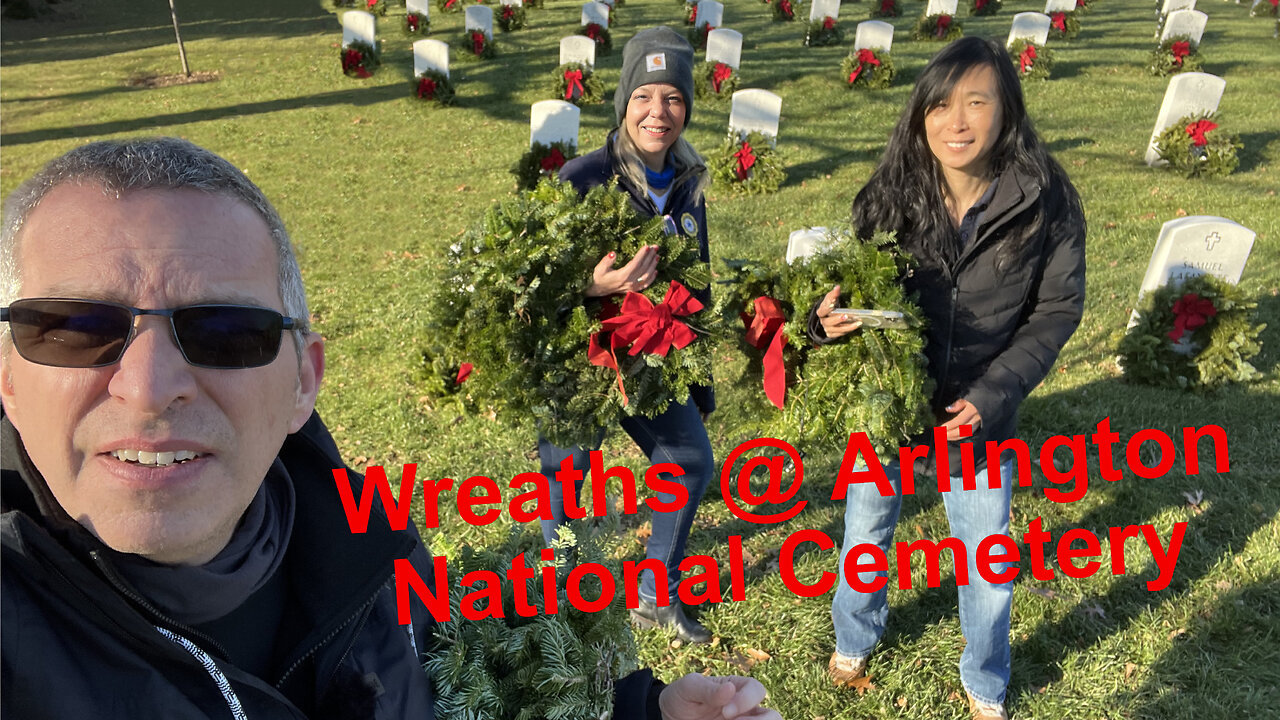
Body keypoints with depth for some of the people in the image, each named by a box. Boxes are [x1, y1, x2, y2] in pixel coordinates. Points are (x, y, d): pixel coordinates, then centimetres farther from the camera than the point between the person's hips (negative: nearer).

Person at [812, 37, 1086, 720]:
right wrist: (829, 318, -27)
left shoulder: (1046, 202, -16)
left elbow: (1057, 309, -7)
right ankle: (854, 642, 52)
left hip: (978, 416, -1)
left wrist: (993, 393, -17)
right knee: (867, 534, 21)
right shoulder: (890, 195, -13)